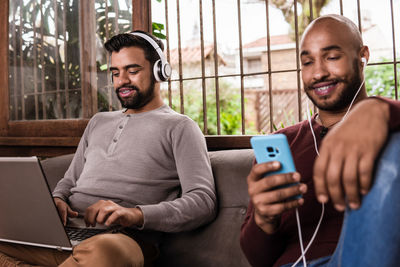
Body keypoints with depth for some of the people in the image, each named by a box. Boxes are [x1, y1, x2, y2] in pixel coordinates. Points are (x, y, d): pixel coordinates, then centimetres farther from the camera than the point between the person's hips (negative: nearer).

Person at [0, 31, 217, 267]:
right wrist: (56, 199, 2)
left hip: (125, 237, -5)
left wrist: (136, 214, -23)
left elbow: (204, 202, -6)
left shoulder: (179, 127, 6)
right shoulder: (99, 121, 27)